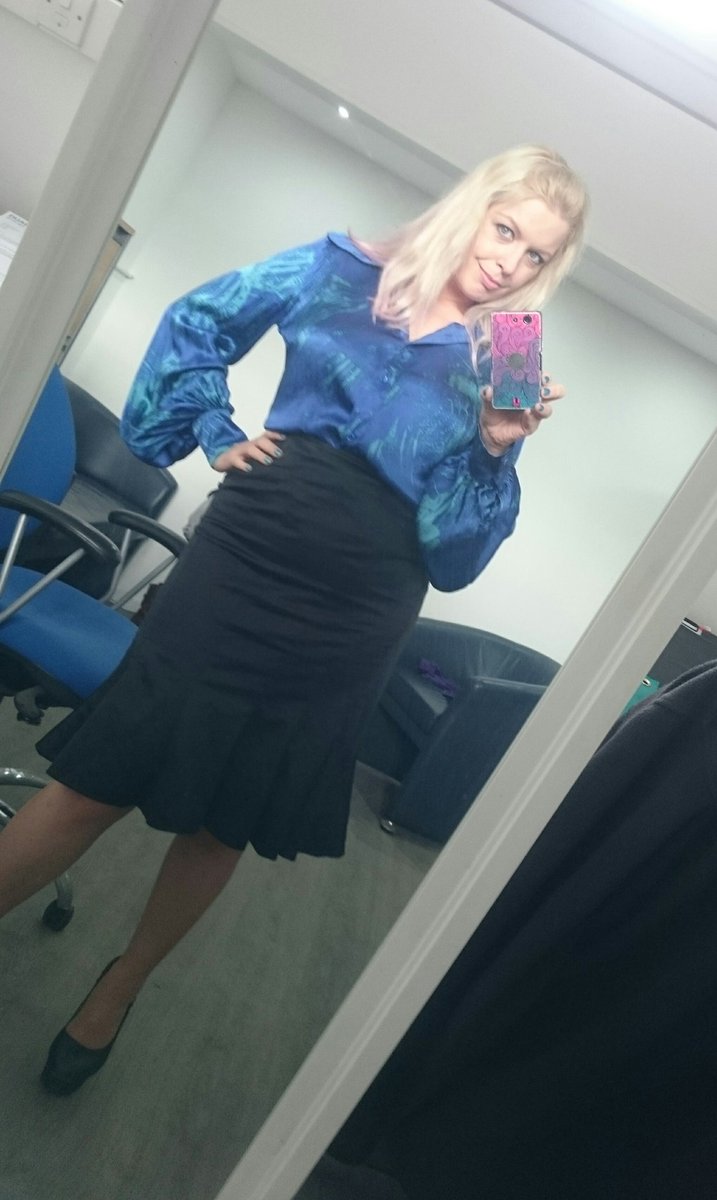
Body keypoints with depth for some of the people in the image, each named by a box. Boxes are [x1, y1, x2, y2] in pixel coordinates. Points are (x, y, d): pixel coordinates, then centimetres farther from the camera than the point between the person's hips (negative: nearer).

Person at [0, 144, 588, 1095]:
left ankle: (117, 992, 38)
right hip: (241, 572, 0)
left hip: (349, 633, 1)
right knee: (95, 783, 1)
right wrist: (216, 433, 4)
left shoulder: (500, 376, 7)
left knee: (224, 826, 12)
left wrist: (494, 450, -10)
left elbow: (452, 553, 4)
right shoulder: (341, 270, 6)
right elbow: (196, 322, 15)